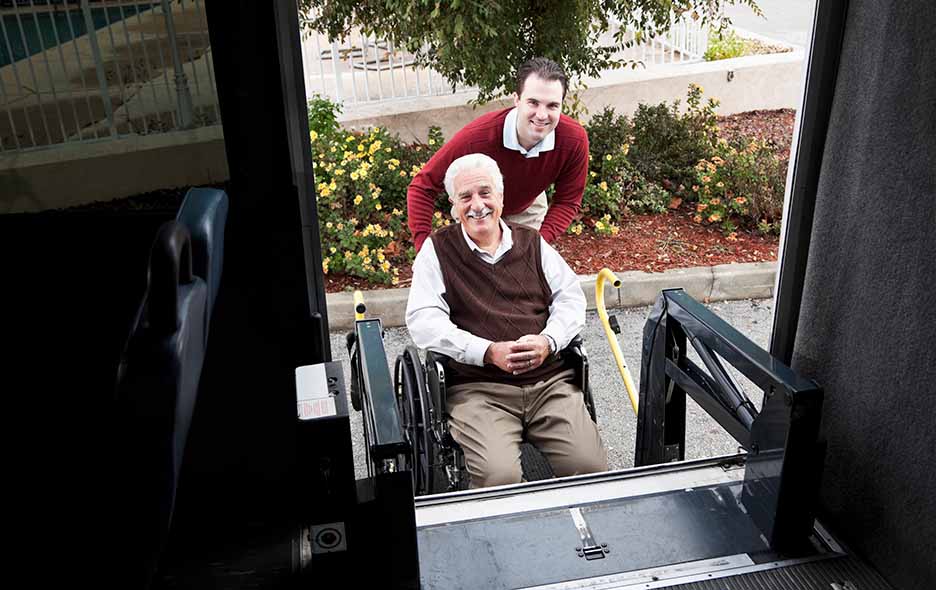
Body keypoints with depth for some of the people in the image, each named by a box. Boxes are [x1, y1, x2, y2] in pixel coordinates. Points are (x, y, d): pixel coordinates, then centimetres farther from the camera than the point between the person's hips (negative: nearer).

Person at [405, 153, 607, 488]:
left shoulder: (532, 243, 18)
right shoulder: (437, 250, 8)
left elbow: (571, 297, 13)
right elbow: (423, 321, -3)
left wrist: (548, 341, -9)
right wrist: (489, 352, -15)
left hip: (550, 380, 3)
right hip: (477, 388, -3)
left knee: (592, 466, -15)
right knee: (498, 477, -26)